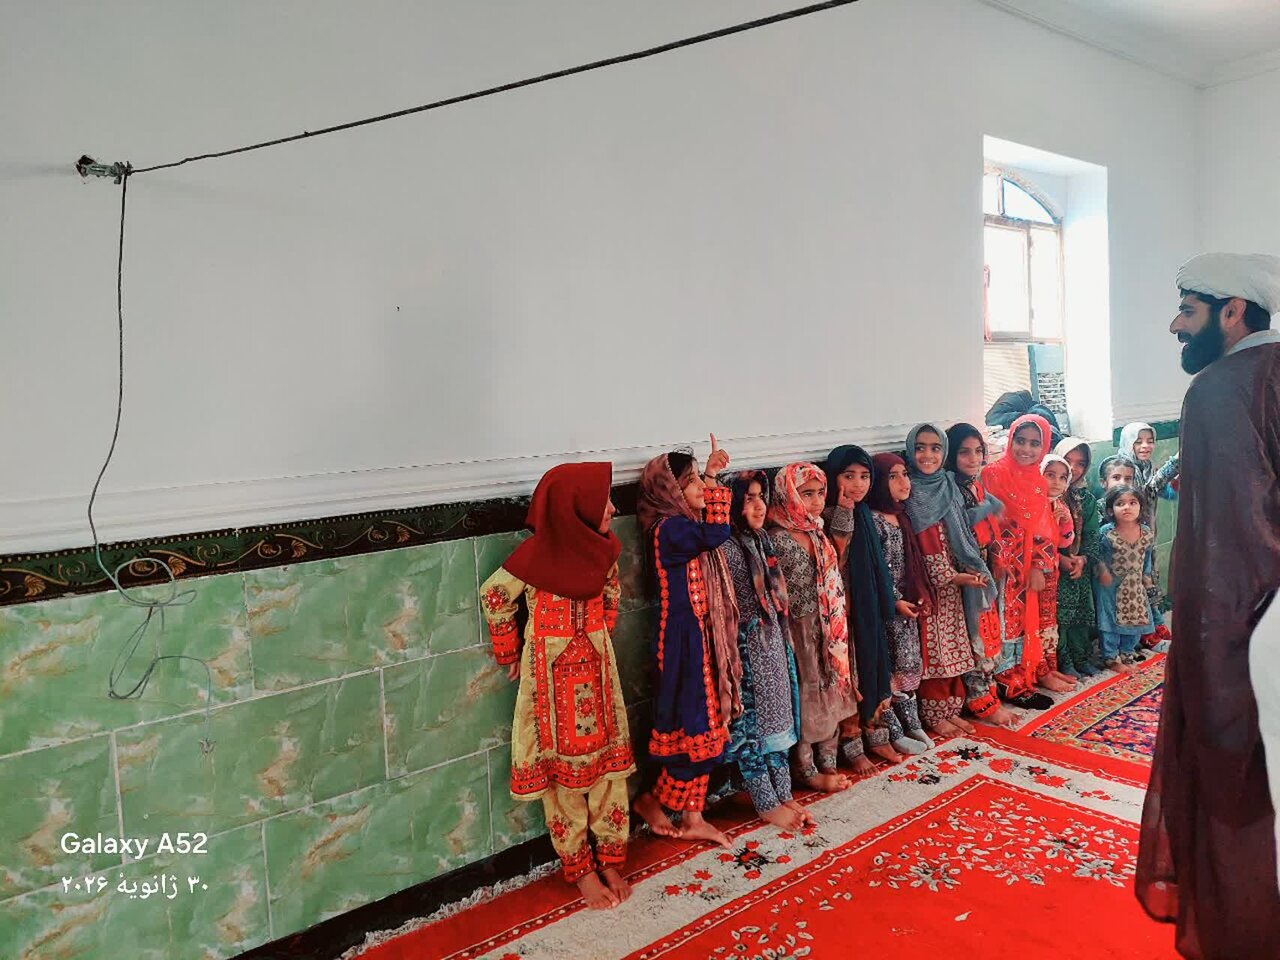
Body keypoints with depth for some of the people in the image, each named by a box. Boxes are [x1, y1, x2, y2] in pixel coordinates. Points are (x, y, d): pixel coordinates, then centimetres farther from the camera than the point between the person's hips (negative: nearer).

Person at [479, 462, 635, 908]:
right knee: (565, 770, 6)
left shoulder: (602, 548, -3)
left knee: (608, 762, 9)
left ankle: (610, 862, 23)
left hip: (597, 667, 5)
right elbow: (494, 596, -7)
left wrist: (599, 639, 11)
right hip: (554, 673, -5)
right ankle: (581, 870, 20)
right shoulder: (538, 554, -20)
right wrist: (510, 654, 1)